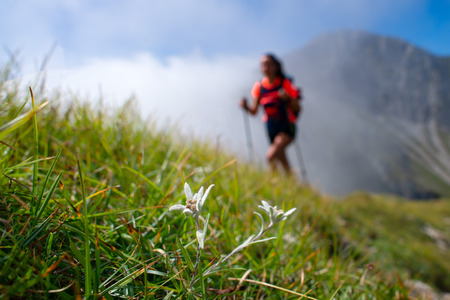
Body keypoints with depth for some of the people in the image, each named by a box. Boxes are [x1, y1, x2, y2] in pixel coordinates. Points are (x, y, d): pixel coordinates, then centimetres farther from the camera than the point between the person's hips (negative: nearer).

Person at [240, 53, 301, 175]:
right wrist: (246, 106, -19)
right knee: (283, 162, 13)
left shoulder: (285, 84, -11)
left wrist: (288, 98, -28)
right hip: (271, 129, 4)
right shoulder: (259, 86, 0)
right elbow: (254, 111, 2)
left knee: (270, 155, -25)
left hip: (287, 128, -4)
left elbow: (297, 108, -10)